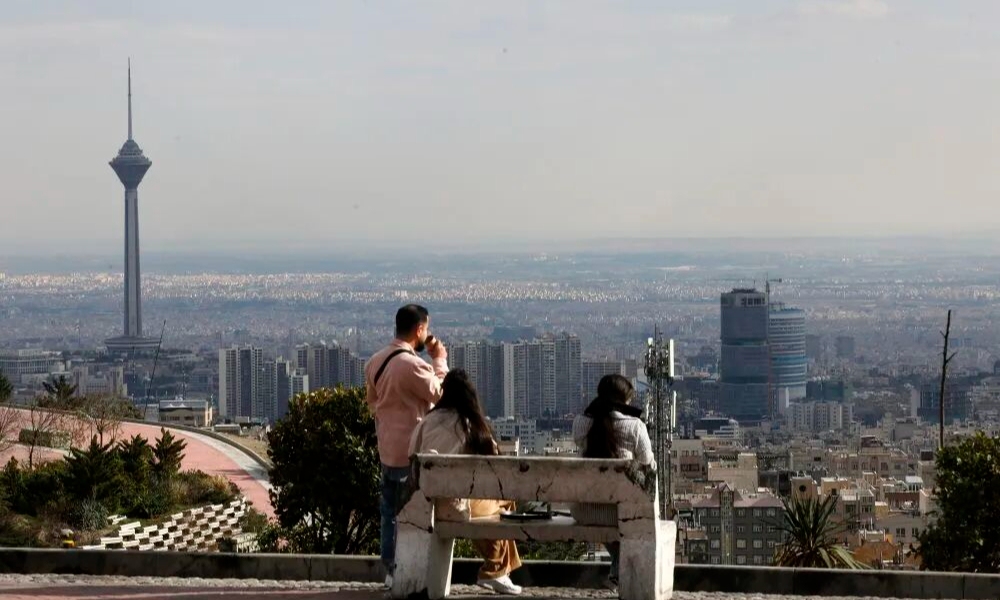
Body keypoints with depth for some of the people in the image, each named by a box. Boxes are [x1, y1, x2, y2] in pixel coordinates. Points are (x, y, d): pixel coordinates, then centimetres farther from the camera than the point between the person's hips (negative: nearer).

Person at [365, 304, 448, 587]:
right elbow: (439, 393, -11)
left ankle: (391, 569, 17)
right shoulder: (413, 364, -21)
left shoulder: (376, 361, 6)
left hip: (387, 448, 8)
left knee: (391, 511, 13)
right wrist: (440, 361, -2)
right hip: (413, 450, -8)